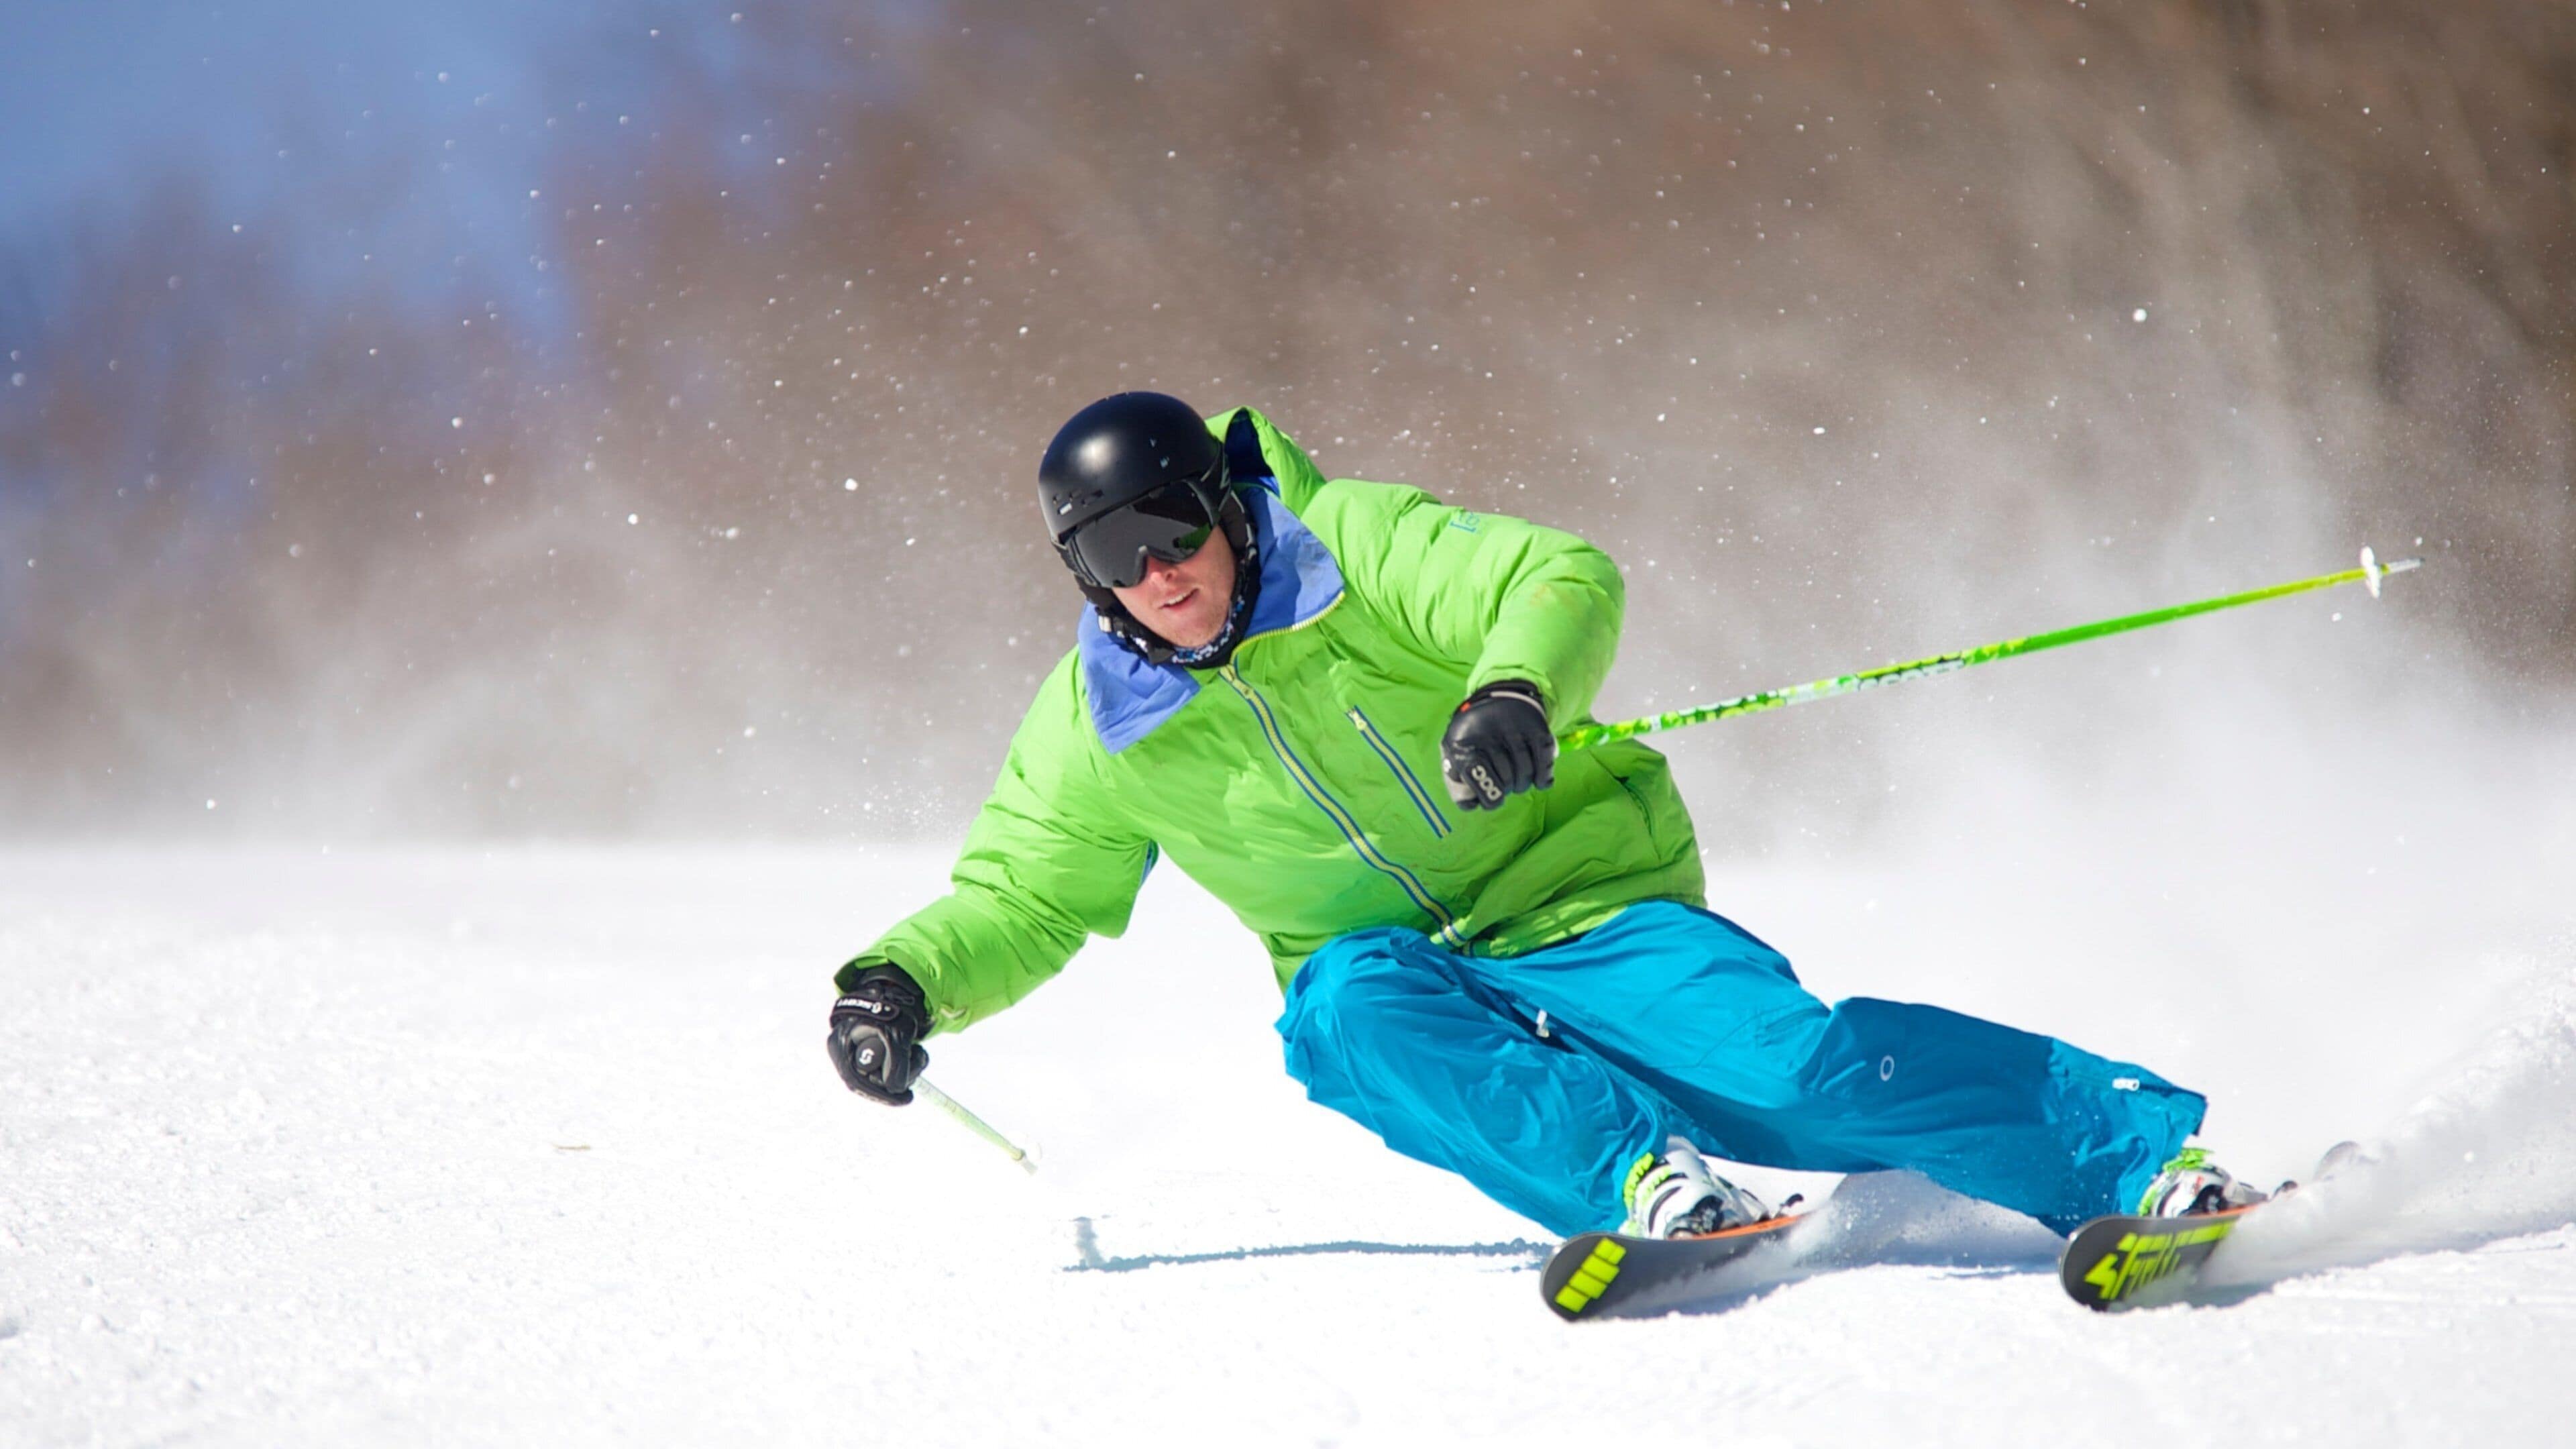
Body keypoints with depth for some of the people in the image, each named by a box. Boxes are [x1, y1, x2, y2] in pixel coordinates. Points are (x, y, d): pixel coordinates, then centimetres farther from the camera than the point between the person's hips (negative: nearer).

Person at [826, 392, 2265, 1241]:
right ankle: (1628, 1174, -44)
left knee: (1795, 1062, -25)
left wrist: (1519, 687, -44)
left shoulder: (1354, 545, -10)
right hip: (1391, 969, 3)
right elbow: (1019, 900, 13)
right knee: (1346, 1014, -33)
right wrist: (907, 982, -7)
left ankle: (2139, 1147, -18)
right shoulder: (1098, 731, 2)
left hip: (1585, 908, -3)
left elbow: (1566, 578, -22)